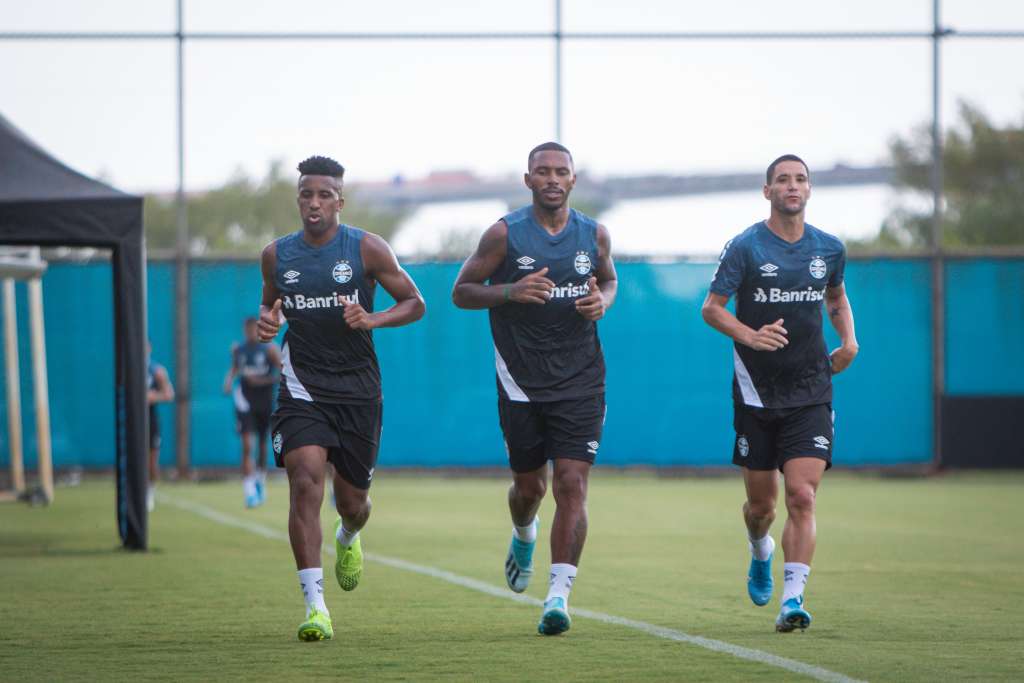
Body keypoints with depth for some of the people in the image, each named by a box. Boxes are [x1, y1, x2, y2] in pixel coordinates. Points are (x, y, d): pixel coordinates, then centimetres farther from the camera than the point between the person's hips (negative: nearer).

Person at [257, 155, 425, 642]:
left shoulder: (366, 249, -4)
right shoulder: (277, 254, 4)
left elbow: (415, 304, 1)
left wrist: (372, 320, -17)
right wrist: (267, 322, -1)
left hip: (357, 389, 0)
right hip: (302, 387, 0)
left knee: (352, 500, 9)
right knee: (305, 481, -21)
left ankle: (348, 539, 50)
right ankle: (315, 605, -23)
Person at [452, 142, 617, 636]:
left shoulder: (594, 235, 4)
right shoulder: (505, 234, -4)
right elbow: (461, 292, 0)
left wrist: (602, 301, -2)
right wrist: (510, 290, -19)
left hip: (580, 383, 1)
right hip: (522, 384, -1)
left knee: (571, 484, -12)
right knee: (529, 485, 10)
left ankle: (558, 595, -14)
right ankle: (524, 536, 47)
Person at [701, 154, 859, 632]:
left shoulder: (829, 249, 6)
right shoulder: (745, 247, -4)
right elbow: (711, 308, -4)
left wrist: (848, 341, 7)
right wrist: (751, 337, -22)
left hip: (810, 395, 1)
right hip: (756, 391, -1)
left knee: (802, 498, -14)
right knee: (761, 503, 9)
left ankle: (793, 598, -17)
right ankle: (760, 552, 43)